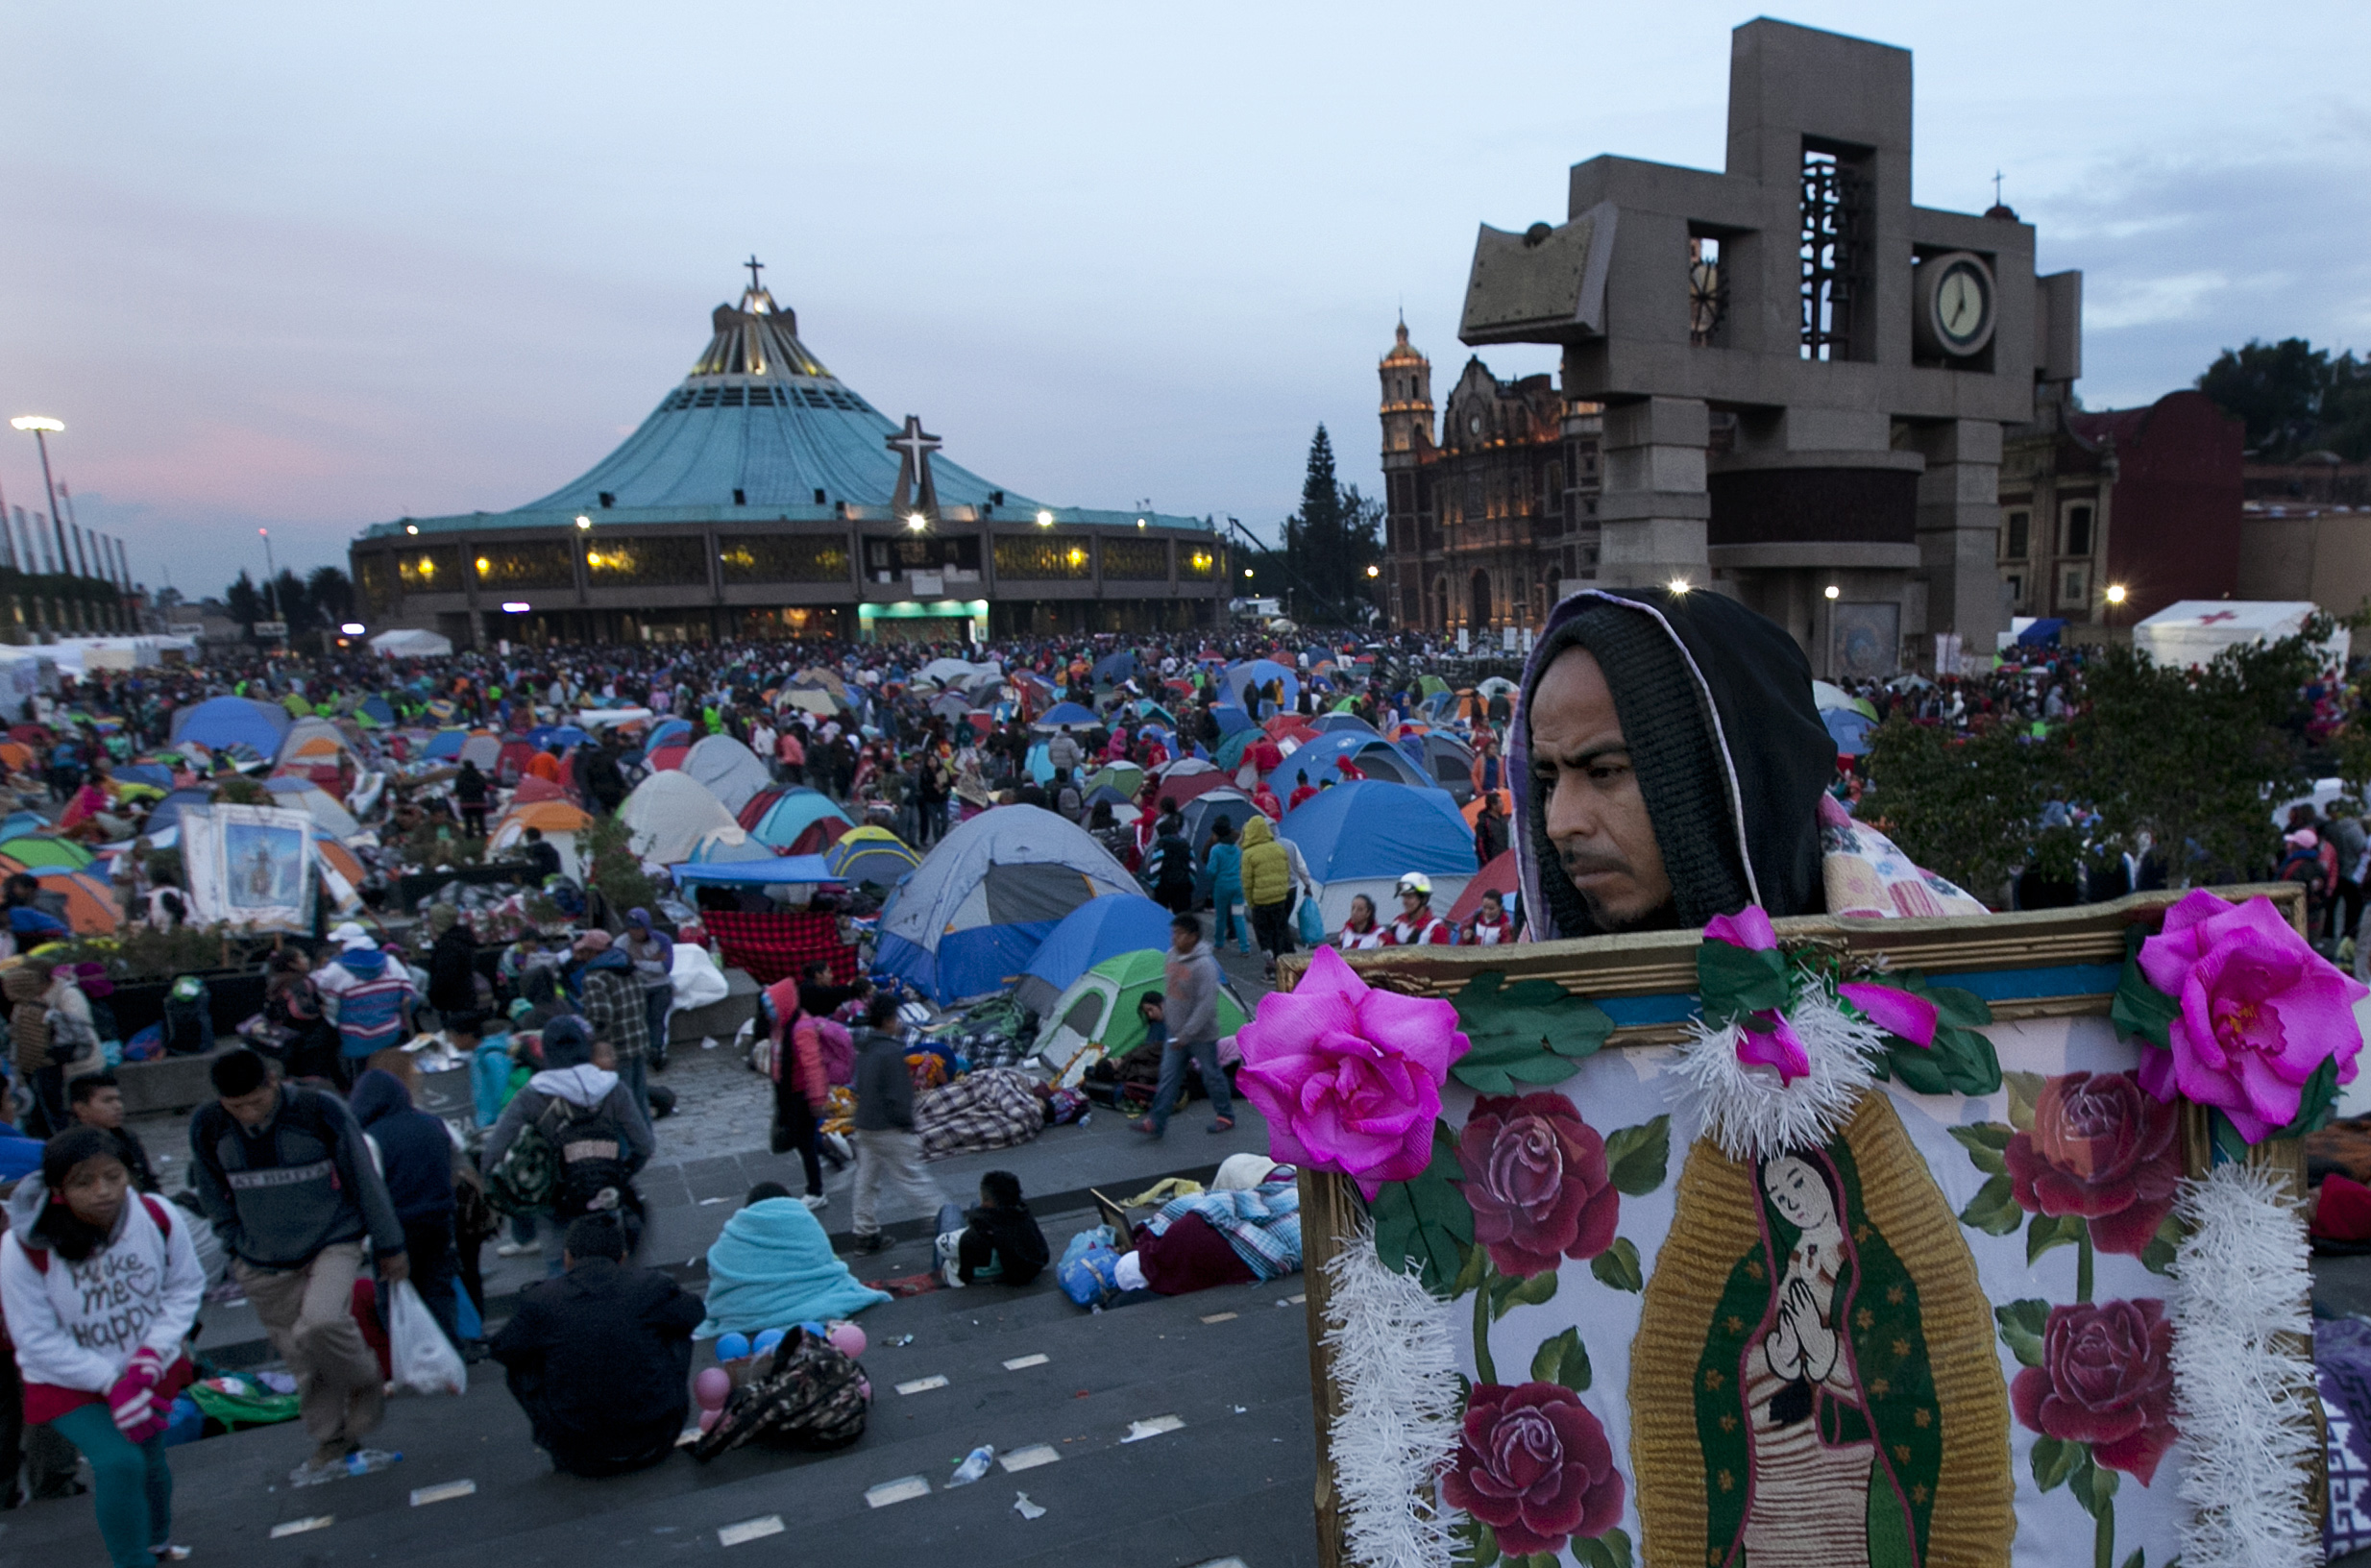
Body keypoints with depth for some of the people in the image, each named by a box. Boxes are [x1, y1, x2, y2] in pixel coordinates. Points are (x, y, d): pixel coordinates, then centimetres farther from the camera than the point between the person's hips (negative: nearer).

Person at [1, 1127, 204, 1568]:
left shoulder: (158, 1217, -21)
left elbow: (186, 1287, -7)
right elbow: (38, 1341, -19)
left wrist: (151, 1357, -21)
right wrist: (112, 1383, -25)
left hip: (149, 1369, 3)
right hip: (68, 1381, -3)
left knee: (149, 1460, 21)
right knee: (119, 1463, -23)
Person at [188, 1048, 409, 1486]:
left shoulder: (319, 1110, -15)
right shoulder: (207, 1127, -5)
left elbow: (364, 1179, -6)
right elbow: (214, 1195, 13)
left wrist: (389, 1247, 0)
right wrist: (240, 1249, 8)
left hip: (333, 1244, -3)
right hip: (265, 1267, 4)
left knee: (319, 1326, -27)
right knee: (306, 1365, 6)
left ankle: (366, 1383, 2)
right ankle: (332, 1448, 24)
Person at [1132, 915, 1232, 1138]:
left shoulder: (1204, 965, -25)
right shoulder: (1172, 955, 0)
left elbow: (1206, 1005, -26)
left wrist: (1186, 1034, -25)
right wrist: (1165, 1013, 19)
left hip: (1201, 1035, -7)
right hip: (1175, 1031, 7)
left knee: (1211, 1075, 9)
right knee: (1168, 1076, 7)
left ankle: (1225, 1117, 28)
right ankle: (1155, 1123, 9)